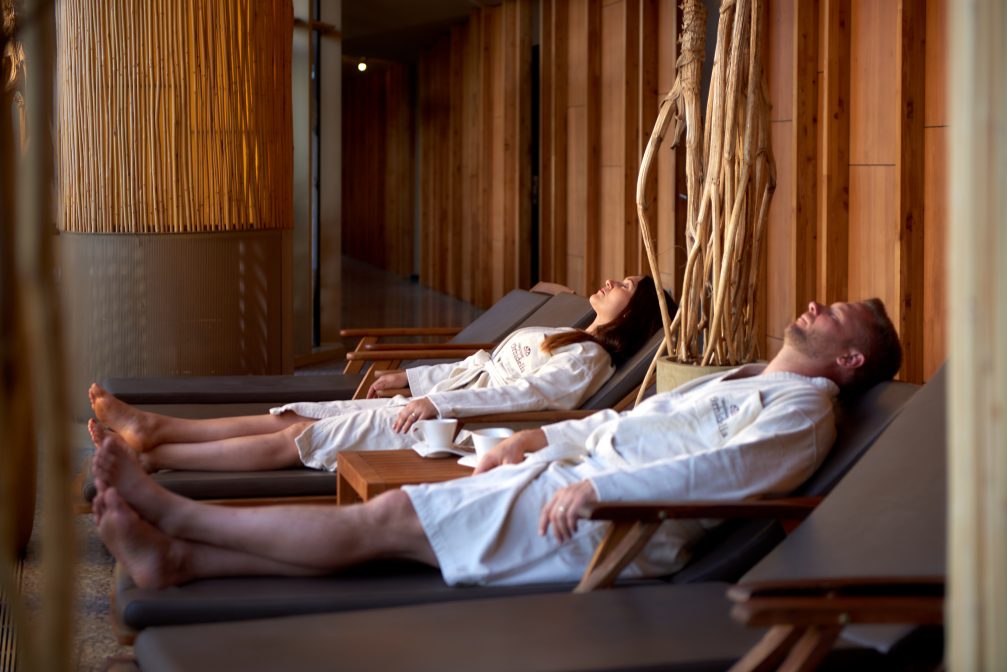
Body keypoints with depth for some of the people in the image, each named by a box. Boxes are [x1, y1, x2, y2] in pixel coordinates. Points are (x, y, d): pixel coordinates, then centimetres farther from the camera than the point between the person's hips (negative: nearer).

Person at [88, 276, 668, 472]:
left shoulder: (588, 358, -5)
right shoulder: (564, 338, 24)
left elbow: (529, 391, -21)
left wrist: (437, 402, -27)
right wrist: (408, 378, 22)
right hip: (434, 407, 9)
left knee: (294, 438, -14)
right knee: (292, 417, -2)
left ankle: (152, 457, -14)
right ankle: (153, 428, -5)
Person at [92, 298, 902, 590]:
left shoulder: (803, 410, -3)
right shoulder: (740, 379, 27)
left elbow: (734, 467, -22)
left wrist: (598, 484, -26)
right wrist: (544, 434, 15)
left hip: (602, 526, -9)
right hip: (564, 478, 9)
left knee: (383, 520, -13)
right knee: (374, 521, -3)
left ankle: (176, 515, -8)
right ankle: (178, 558, -6)